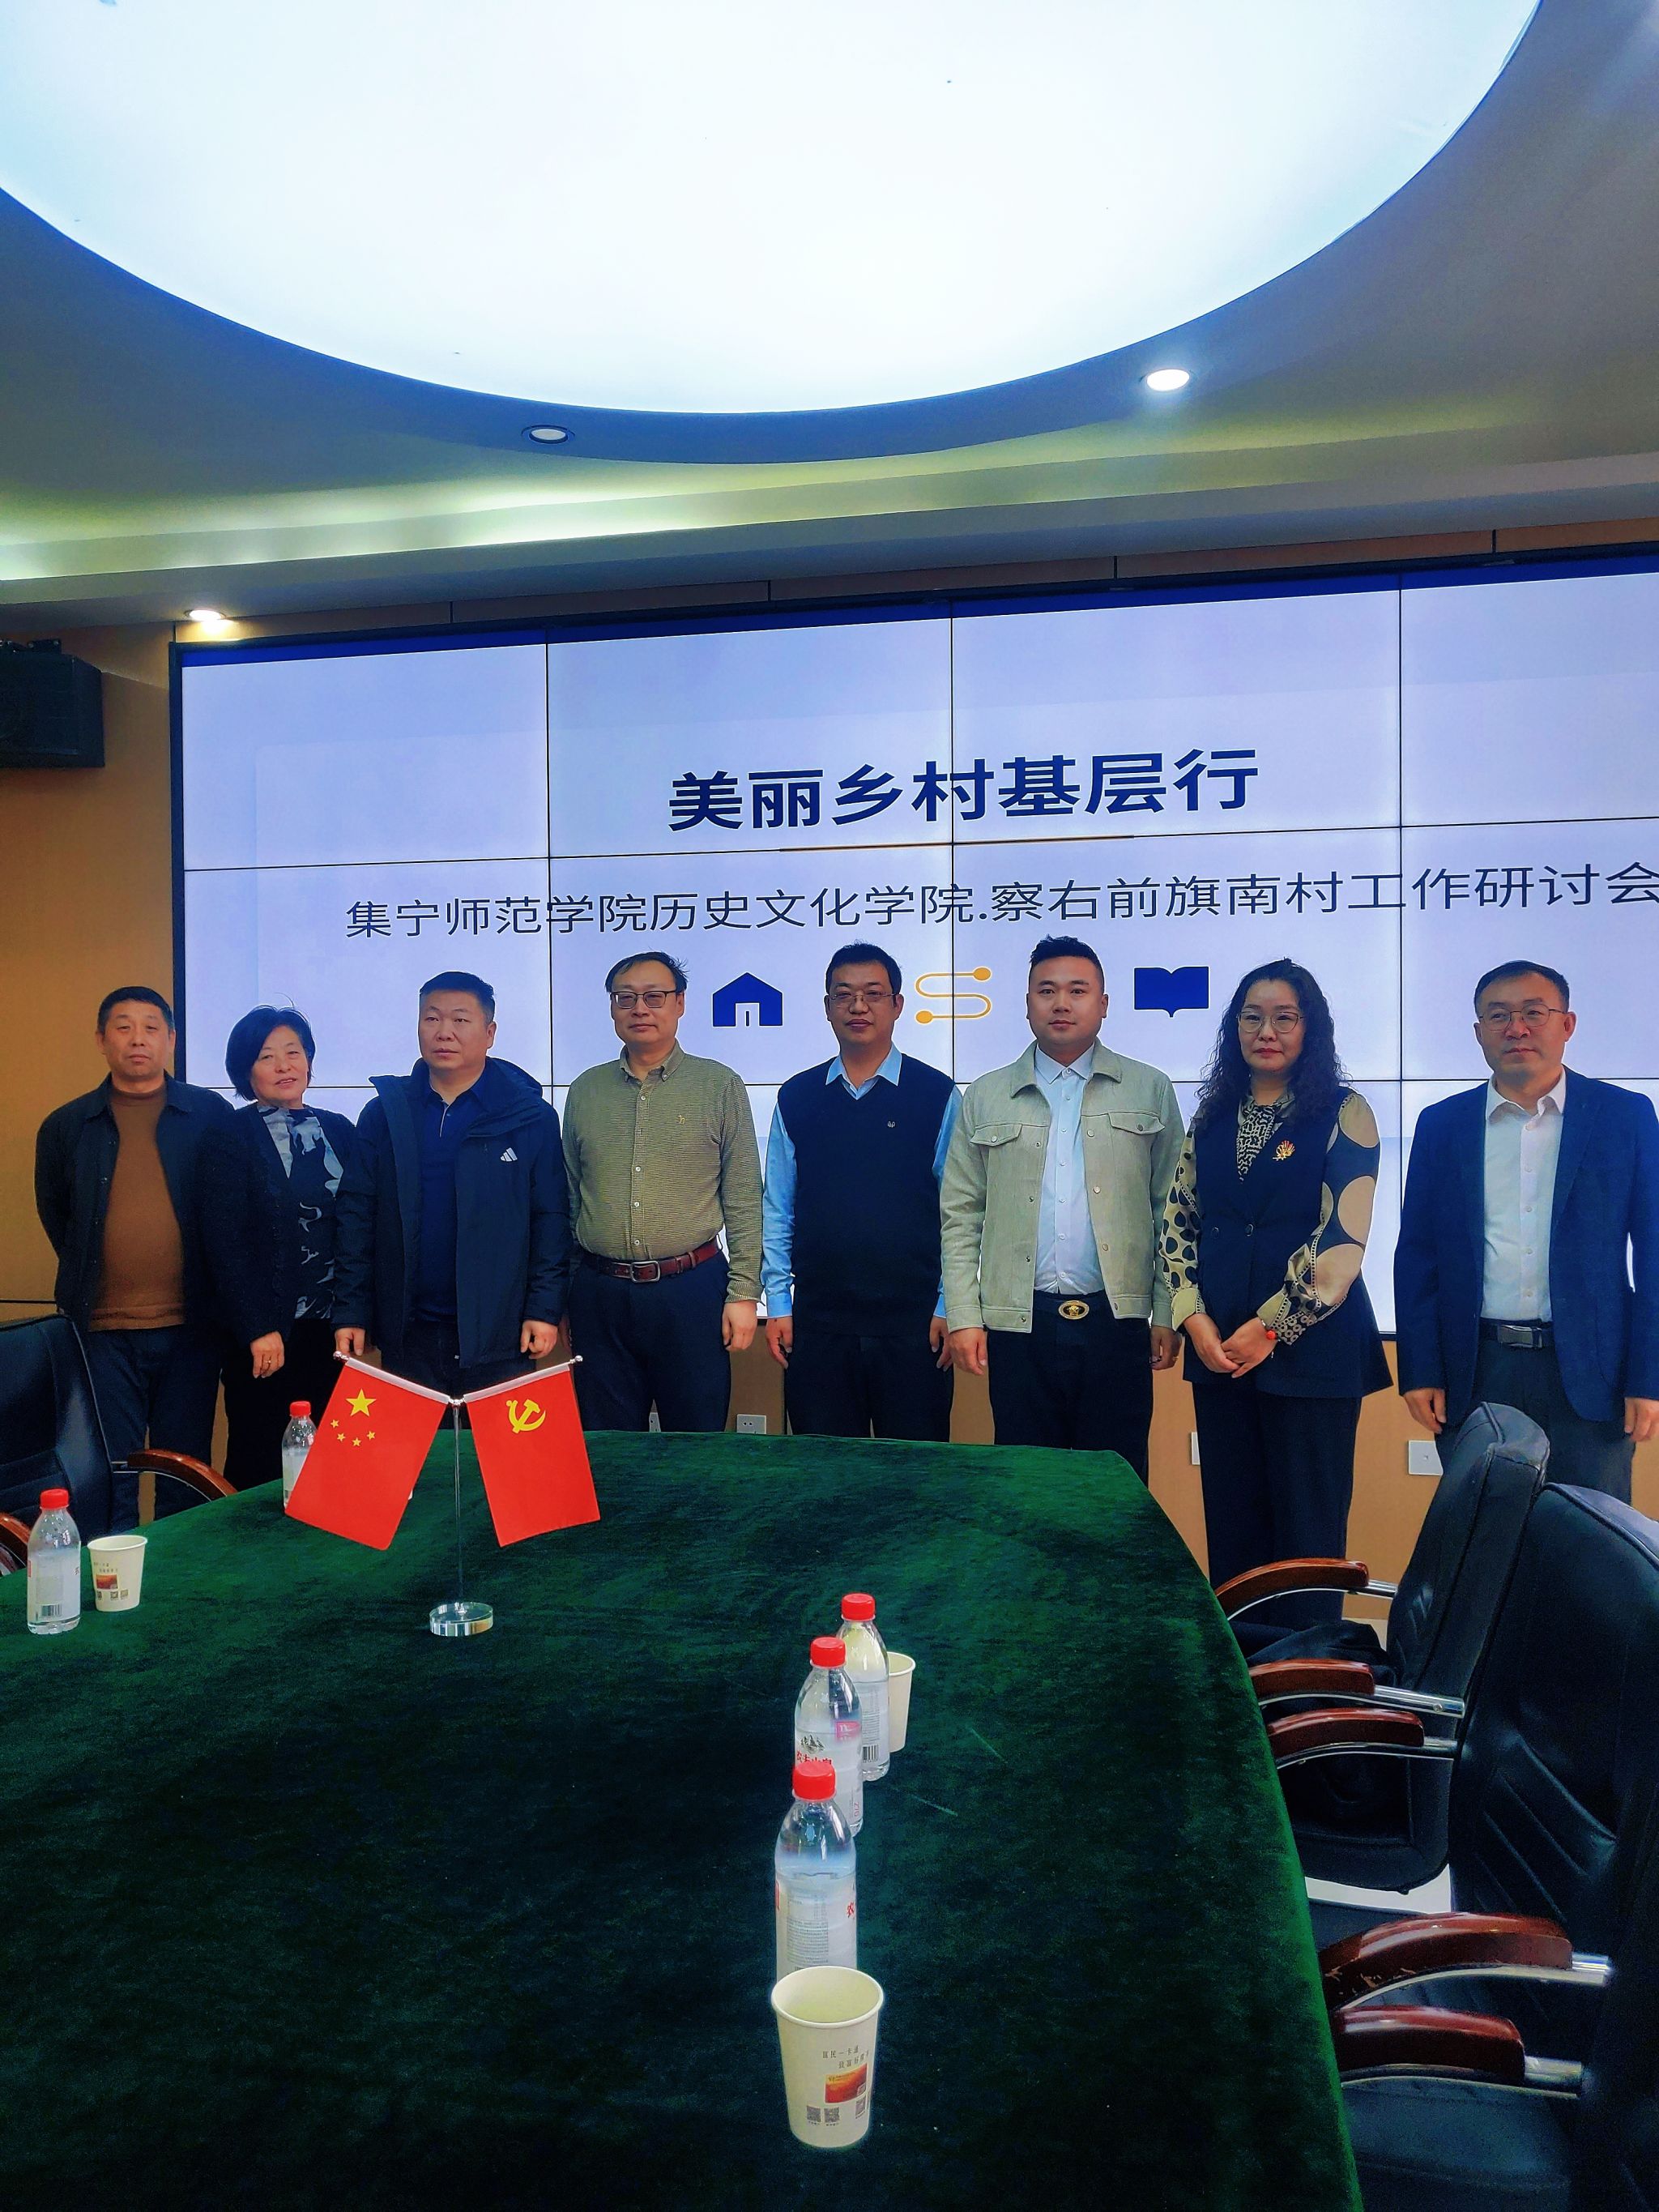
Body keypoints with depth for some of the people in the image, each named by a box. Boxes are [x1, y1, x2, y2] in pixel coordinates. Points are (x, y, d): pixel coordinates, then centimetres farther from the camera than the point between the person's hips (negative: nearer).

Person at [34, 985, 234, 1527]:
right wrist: (93, 1280, 12)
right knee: (110, 1481, 3)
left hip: (189, 1326, 0)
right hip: (102, 1331, 1)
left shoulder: (210, 1115, 2)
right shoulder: (65, 1127, 6)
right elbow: (55, 1217, 17)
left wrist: (214, 1297, 5)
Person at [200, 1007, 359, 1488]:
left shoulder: (338, 1131, 9)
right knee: (259, 1463, 4)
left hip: (332, 1326, 4)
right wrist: (258, 1330, -13)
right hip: (266, 1333, -4)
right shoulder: (229, 1141, -3)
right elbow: (226, 1246, -8)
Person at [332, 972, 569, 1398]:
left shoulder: (530, 1118, 0)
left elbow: (550, 1220, -1)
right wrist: (350, 1312, 0)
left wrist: (545, 1309, -8)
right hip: (406, 1333, 2)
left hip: (497, 1333, -2)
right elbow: (355, 1215, 6)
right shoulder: (384, 1115, 7)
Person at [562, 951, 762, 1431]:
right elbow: (568, 1197, 13)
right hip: (600, 1294, 3)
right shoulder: (585, 1091, 9)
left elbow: (744, 1201, -1)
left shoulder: (719, 1087, 1)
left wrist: (743, 1293, -6)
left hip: (691, 1288, -2)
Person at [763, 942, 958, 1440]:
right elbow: (777, 1209, 9)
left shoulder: (936, 1095, 0)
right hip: (817, 1321, 2)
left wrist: (948, 1308, -4)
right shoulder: (797, 1098, 7)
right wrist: (778, 1304, 5)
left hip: (913, 1324, -2)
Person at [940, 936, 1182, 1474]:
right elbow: (960, 1217, 7)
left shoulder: (1150, 1091, 7)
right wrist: (963, 1317, -1)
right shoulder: (985, 1099, 9)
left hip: (1117, 1321, 0)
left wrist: (1167, 1314, 0)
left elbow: (1172, 1212, 5)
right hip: (1018, 1324, 1)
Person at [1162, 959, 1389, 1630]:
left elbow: (1343, 1235, -11)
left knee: (1306, 1526, 3)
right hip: (1219, 1346, 4)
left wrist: (1269, 1329, -12)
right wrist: (1196, 1321, -4)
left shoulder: (1343, 1113, -3)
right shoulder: (1213, 1116, 11)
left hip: (1310, 1348, -4)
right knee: (1231, 1522, 11)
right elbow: (1177, 1223, 9)